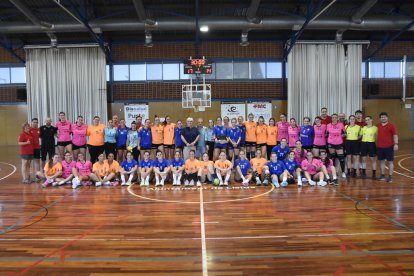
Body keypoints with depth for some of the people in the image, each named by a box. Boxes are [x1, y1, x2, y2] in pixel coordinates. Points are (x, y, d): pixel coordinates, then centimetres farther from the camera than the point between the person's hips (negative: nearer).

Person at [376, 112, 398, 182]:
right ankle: (382, 175, 19)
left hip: (389, 147, -4)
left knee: (390, 161, 3)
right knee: (381, 161, 9)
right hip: (379, 147, 4)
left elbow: (395, 135, -8)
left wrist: (396, 144, -16)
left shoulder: (391, 125, -5)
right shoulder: (378, 125, 7)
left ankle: (390, 176, 8)